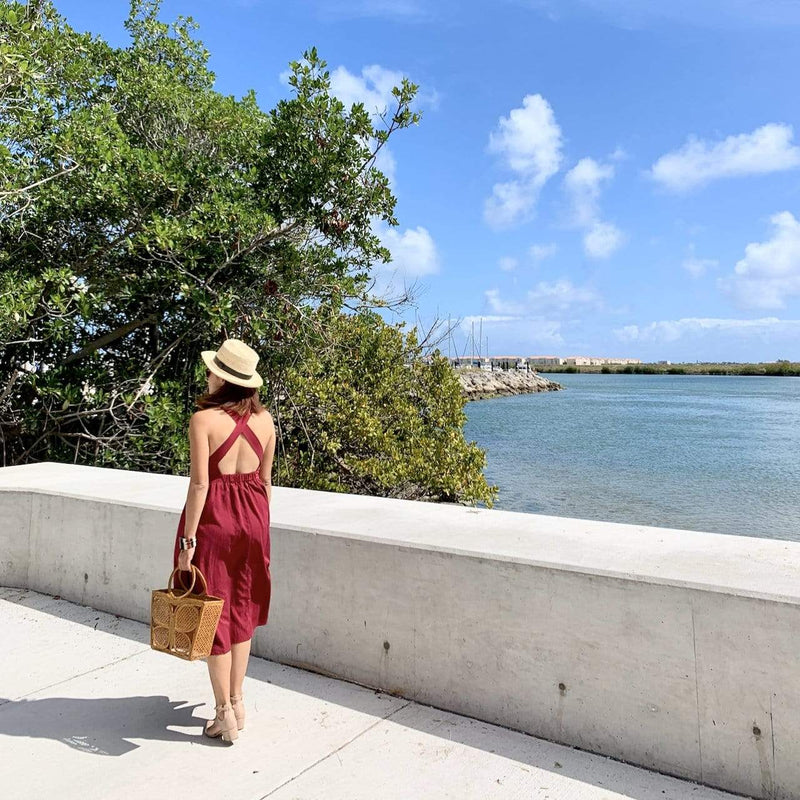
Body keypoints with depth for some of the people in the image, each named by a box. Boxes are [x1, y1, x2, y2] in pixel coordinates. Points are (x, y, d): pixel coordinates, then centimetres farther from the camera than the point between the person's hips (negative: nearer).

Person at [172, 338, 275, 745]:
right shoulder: (264, 419, 1)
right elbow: (265, 480, 6)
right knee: (242, 612, 18)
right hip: (251, 516, 5)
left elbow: (199, 483, -17)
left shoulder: (204, 418, -14)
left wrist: (187, 538, -12)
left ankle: (225, 714, 18)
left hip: (213, 516, -5)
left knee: (214, 614, 8)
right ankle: (237, 702, 30)